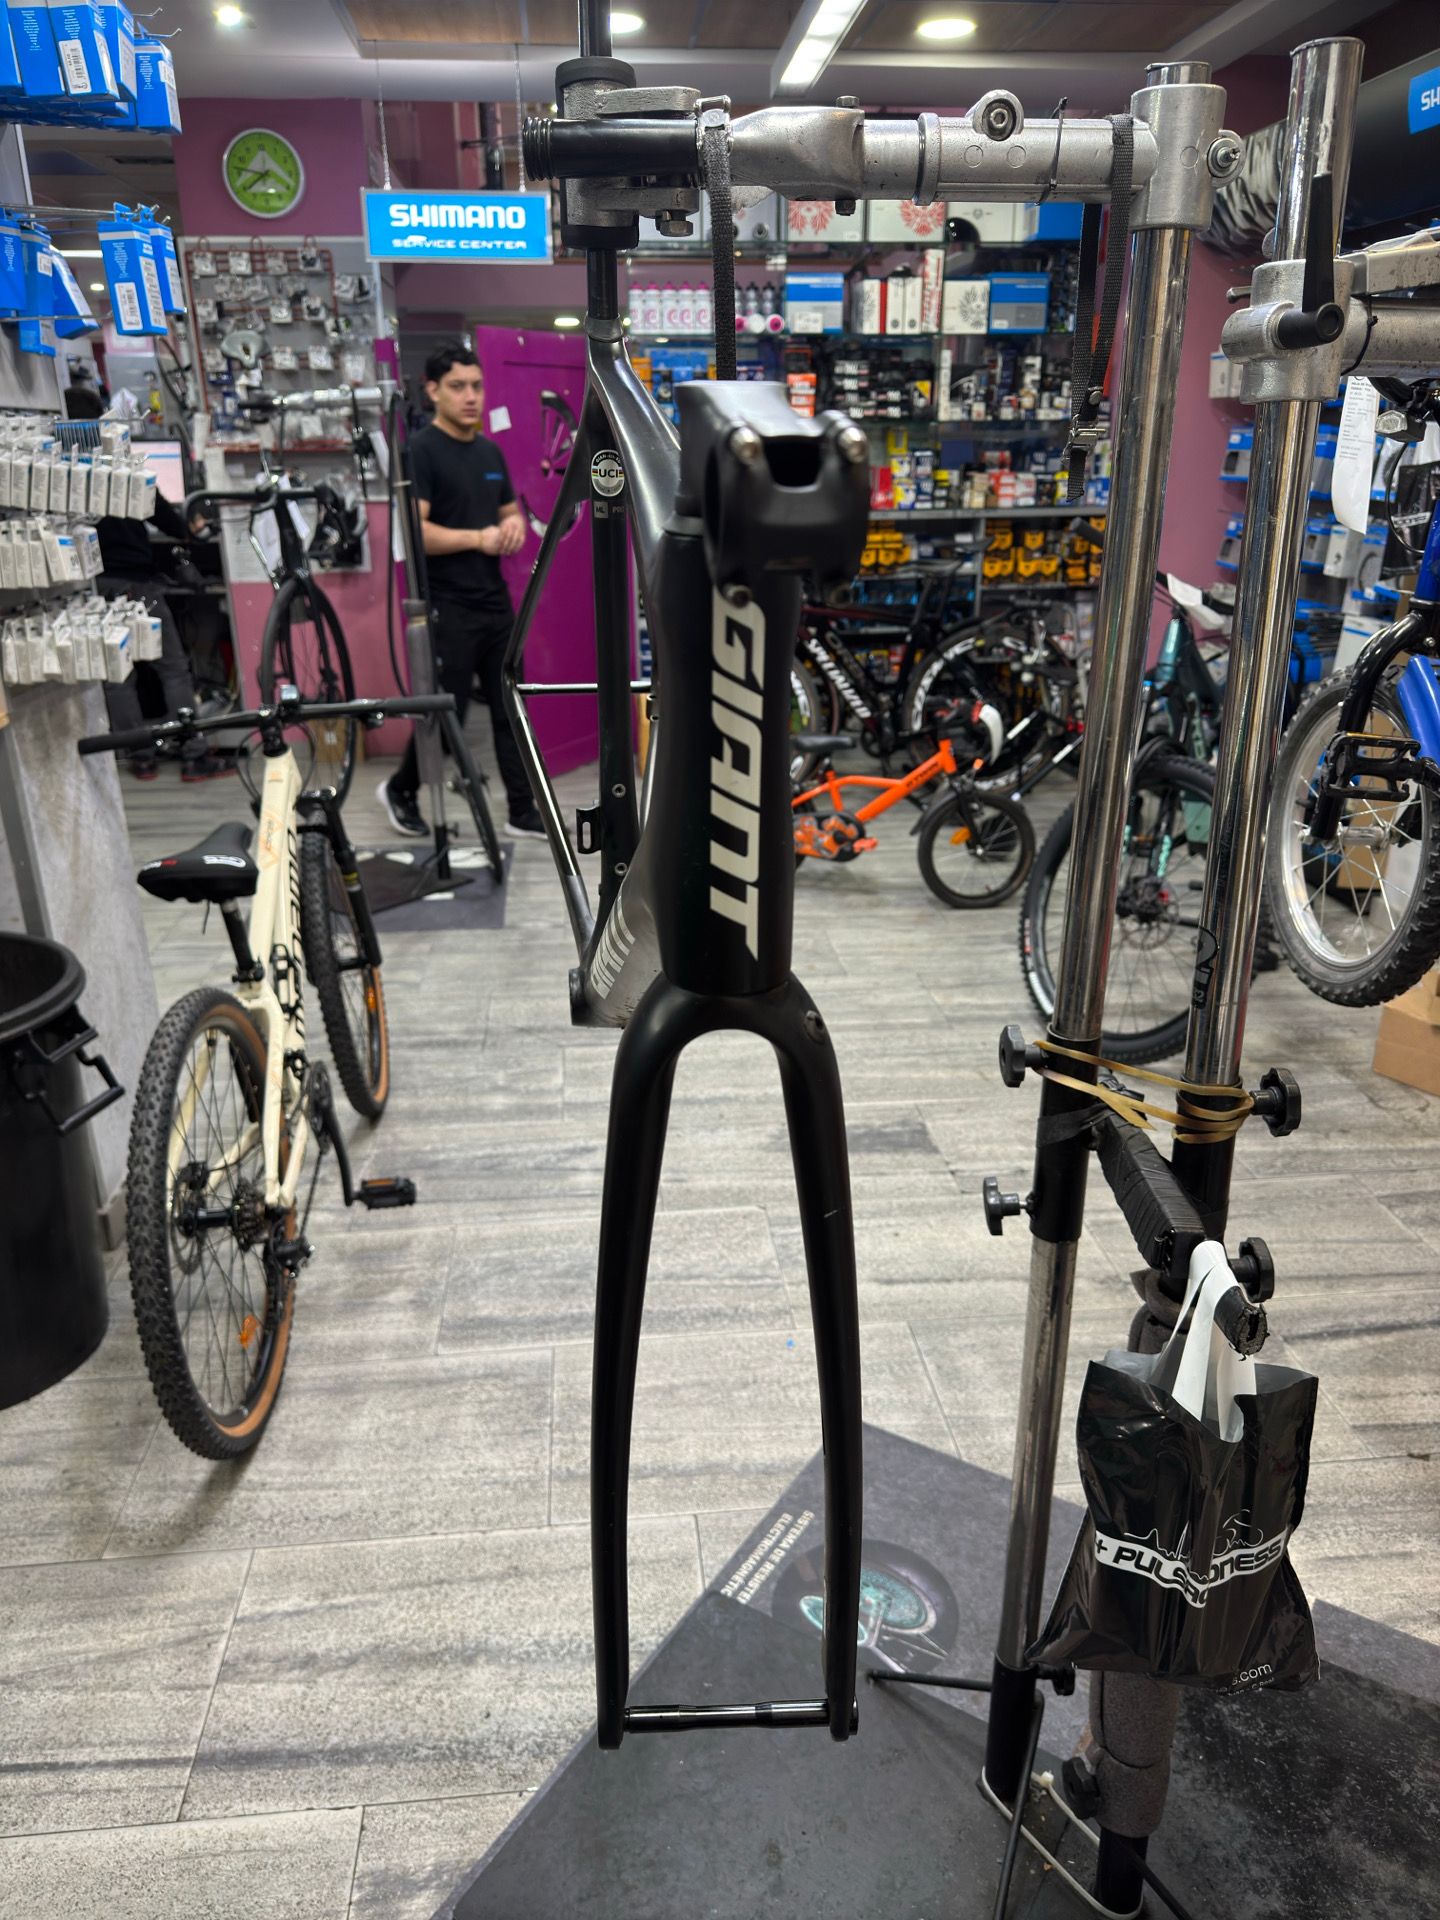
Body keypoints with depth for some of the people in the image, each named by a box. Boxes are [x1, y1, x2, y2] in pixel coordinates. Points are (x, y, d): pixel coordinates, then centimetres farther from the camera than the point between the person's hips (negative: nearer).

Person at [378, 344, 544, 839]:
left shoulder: (490, 451, 13)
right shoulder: (421, 450, -10)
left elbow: (510, 511, 22)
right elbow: (412, 531, -18)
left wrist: (514, 526, -1)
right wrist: (478, 538, -22)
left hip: (496, 602, 7)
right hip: (448, 608, -7)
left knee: (510, 709, 7)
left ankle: (523, 811, 14)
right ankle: (400, 789, 23)